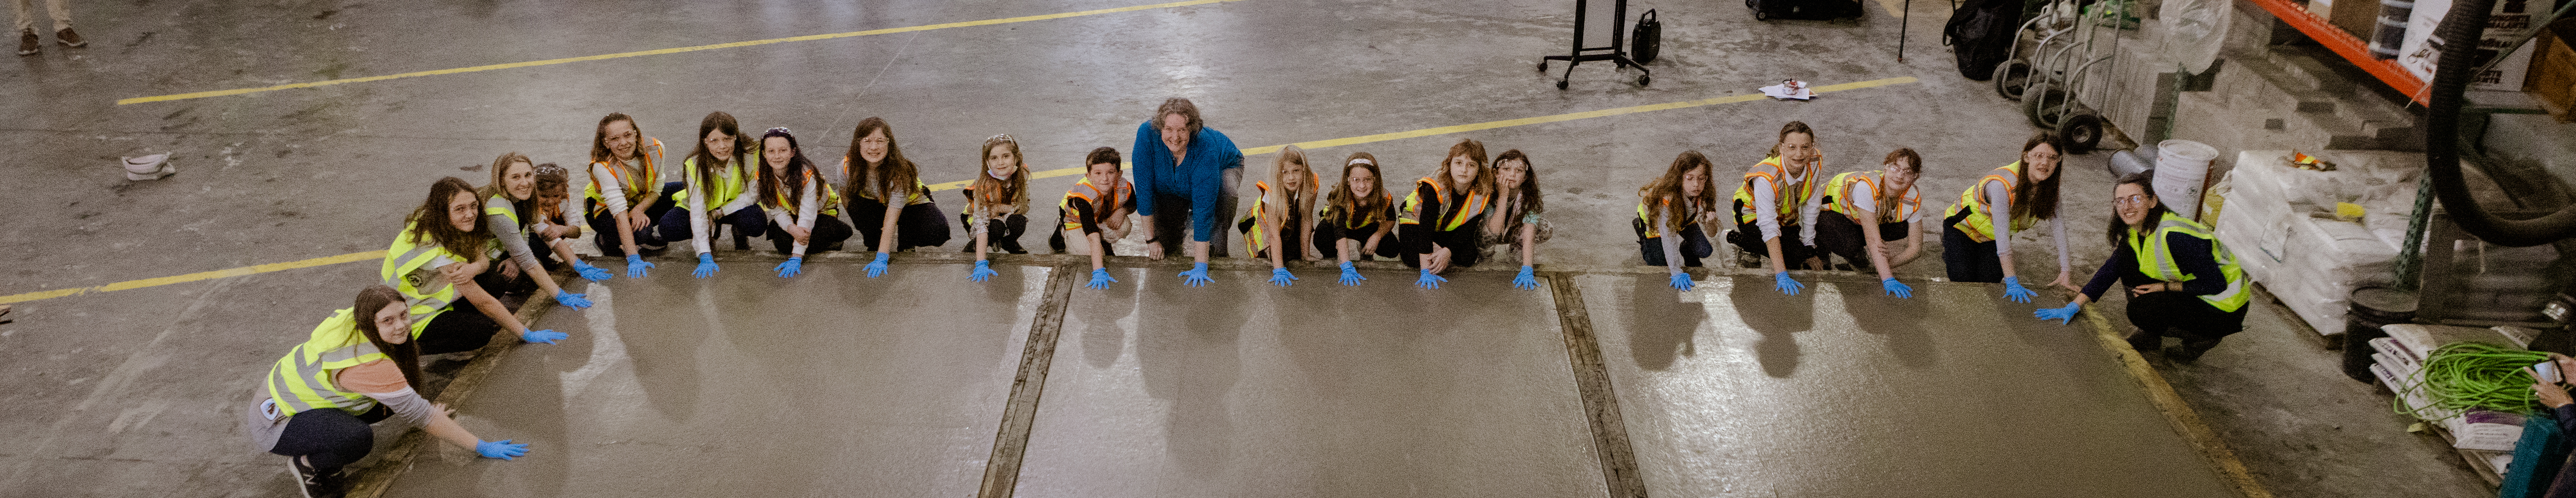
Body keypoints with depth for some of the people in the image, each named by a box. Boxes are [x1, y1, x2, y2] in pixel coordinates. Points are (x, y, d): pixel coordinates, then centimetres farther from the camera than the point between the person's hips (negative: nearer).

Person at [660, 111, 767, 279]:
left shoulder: (752, 156, -26)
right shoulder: (694, 165, -26)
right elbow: (698, 212, -32)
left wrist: (717, 213, -23)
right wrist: (705, 257, -42)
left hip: (736, 208, 0)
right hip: (704, 207, 0)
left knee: (757, 223, -34)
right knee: (669, 227, -27)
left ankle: (738, 233, 4)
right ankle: (710, 235, 5)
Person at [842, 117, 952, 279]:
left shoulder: (900, 170, -35)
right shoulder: (848, 165, -26)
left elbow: (892, 216, -37)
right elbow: (845, 195, -4)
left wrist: (882, 259, -41)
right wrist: (865, 227, -6)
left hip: (910, 204, -2)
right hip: (874, 207, 2)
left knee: (938, 233, -30)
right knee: (858, 204, -33)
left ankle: (905, 244, 3)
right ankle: (874, 244, -5)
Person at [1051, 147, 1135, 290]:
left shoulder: (1124, 187, -31)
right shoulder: (1083, 195, -45)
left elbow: (1133, 204, -4)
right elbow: (1093, 237, -51)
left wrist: (1122, 211, -28)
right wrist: (1099, 272, -57)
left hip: (1102, 217, 3)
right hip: (1075, 220, -3)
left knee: (1123, 228, -25)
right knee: (1088, 250, -24)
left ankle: (1104, 243, 9)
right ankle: (1061, 238, 8)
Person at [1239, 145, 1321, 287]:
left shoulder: (1311, 183, -31)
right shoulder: (1272, 193, -40)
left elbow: (1306, 220, -18)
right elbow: (1275, 236, -40)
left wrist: (1305, 253, -13)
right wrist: (1279, 270, -44)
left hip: (1292, 224, 3)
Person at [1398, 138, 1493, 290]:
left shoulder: (1482, 194, -26)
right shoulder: (1435, 188, -39)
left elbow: (1467, 229, -17)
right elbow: (1426, 227, -41)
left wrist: (1448, 251, -34)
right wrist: (1426, 271, -45)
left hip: (1450, 228, 4)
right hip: (1417, 219, -3)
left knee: (1467, 259, -15)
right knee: (1414, 260, -23)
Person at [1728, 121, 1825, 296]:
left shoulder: (1815, 162, -24)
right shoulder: (1767, 178, -40)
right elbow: (1769, 228, -42)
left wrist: (1810, 249, -9)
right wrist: (1781, 275, -47)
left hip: (1786, 215, 6)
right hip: (1754, 216, -6)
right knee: (1795, 254, -21)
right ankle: (1736, 238, 0)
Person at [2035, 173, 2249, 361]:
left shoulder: (2175, 236, -31)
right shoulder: (2135, 231, -5)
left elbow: (2216, 285, -26)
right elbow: (2111, 269, 1)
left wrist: (2165, 287, -20)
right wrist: (2073, 307, -5)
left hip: (2224, 309, -8)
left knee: (2142, 310, -24)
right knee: (2127, 260, -3)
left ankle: (2203, 338, 3)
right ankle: (2151, 336, 9)